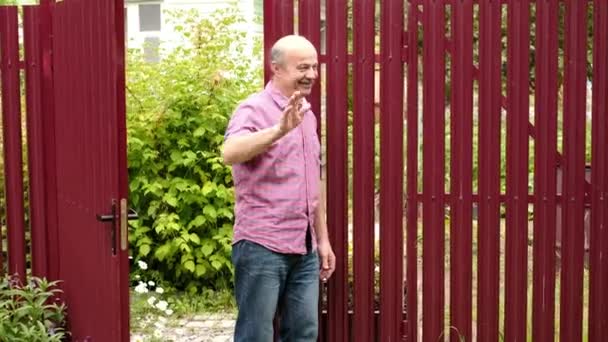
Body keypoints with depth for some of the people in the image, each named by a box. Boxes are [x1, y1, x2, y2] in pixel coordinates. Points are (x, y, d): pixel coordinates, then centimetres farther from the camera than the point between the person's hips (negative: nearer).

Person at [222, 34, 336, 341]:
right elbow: (230, 153, -31)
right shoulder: (254, 109, -9)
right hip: (262, 246, -7)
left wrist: (323, 240, 19)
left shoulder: (307, 114, 15)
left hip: (304, 249, 7)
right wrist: (279, 129, -44)